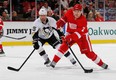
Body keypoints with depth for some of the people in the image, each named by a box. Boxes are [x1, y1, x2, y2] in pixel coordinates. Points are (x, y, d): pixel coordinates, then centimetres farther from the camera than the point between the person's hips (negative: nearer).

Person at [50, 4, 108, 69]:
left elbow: (79, 33, -37)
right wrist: (61, 22, -5)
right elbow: (65, 17, 11)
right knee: (63, 47, -15)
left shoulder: (83, 20, -29)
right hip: (70, 34, 3)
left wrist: (70, 37, -48)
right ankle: (54, 62, -5)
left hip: (82, 35, -3)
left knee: (89, 52, -6)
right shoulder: (69, 13, -16)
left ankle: (101, 63, 8)